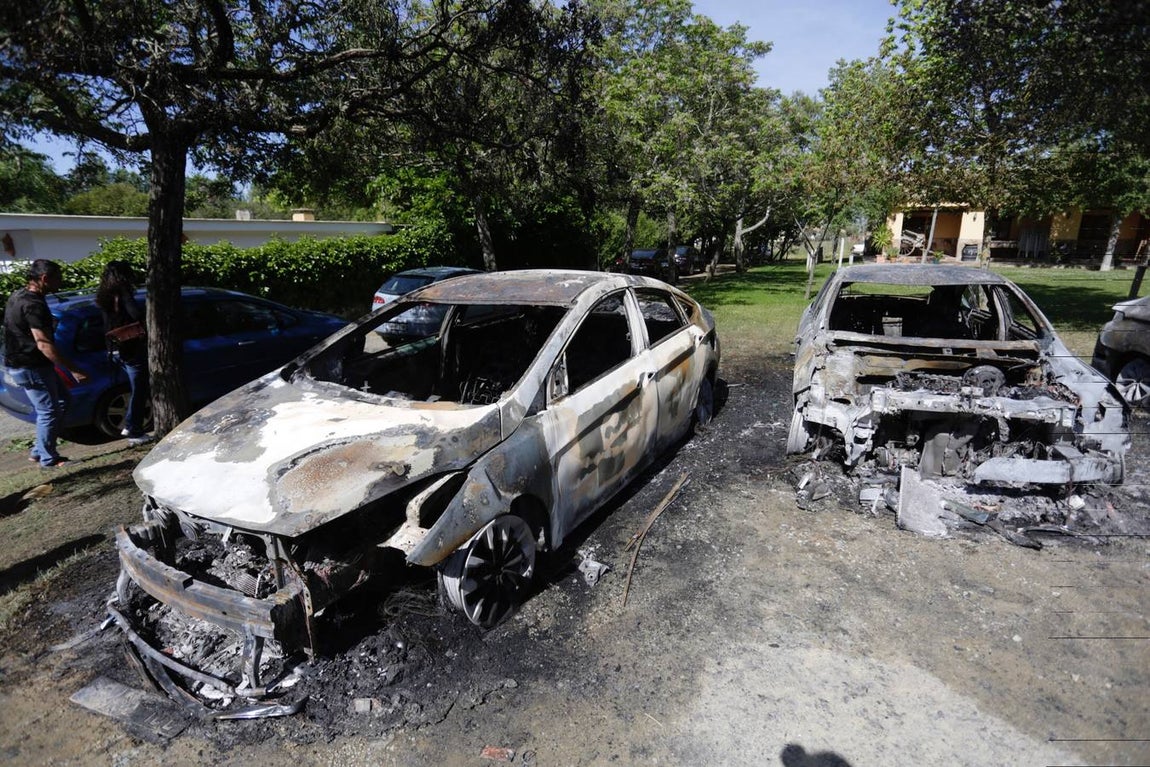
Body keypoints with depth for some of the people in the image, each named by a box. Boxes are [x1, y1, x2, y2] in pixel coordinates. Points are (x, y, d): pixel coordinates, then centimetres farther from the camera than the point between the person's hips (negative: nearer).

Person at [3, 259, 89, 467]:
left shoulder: (21, 296, 10)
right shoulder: (33, 304, -23)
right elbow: (44, 344, -29)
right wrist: (74, 370, -29)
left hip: (22, 363, 10)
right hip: (31, 368, -10)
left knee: (62, 400, 17)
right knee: (49, 411, -1)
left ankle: (39, 450, 23)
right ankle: (48, 458, 11)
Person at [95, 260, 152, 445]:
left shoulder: (105, 296, 8)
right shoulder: (122, 295, -17)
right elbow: (138, 316, -32)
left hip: (116, 351, 9)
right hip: (131, 352, -9)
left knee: (137, 388, 23)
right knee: (138, 391, 3)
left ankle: (129, 426, 29)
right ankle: (134, 432, 9)